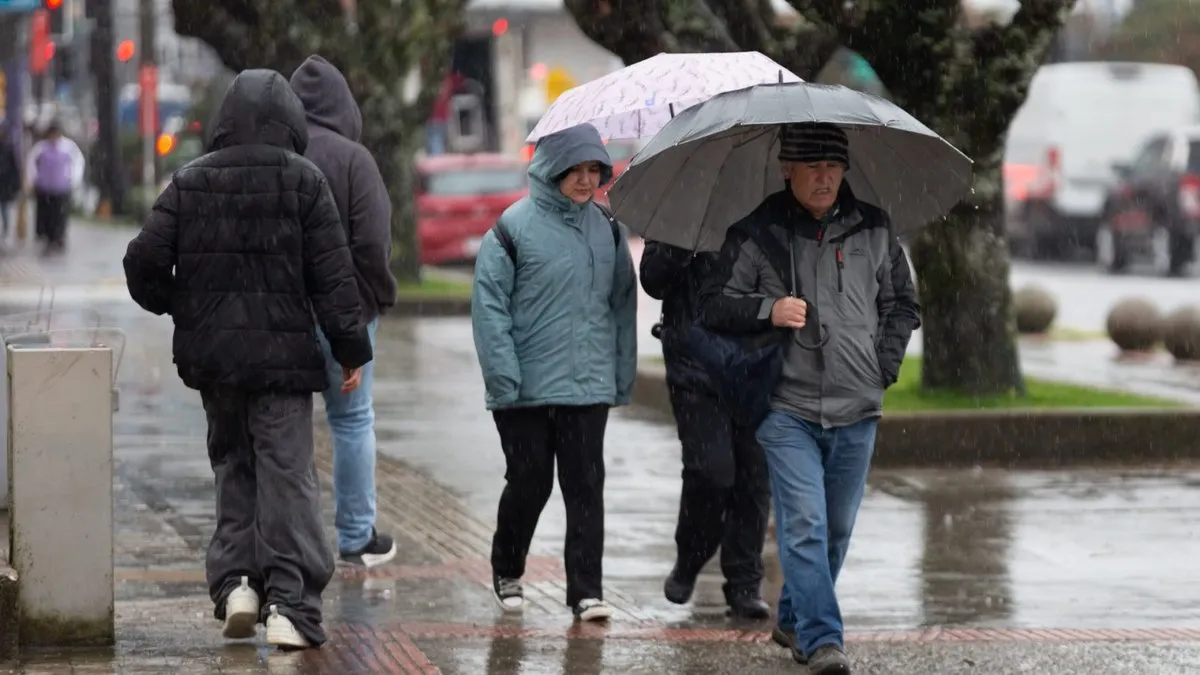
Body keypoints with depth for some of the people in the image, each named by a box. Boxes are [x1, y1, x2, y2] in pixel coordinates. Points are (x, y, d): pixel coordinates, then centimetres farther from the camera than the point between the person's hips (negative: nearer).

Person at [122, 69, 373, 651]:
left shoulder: (189, 183, 3)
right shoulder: (303, 182, -5)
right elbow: (333, 274, -6)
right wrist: (352, 348, -1)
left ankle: (235, 580, 7)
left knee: (233, 466, 18)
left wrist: (175, 306, 19)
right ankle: (289, 603, -12)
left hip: (210, 355, 3)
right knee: (287, 476, -3)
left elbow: (144, 261, 0)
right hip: (282, 353, -3)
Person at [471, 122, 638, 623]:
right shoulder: (514, 228, -7)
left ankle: (586, 589, 3)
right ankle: (507, 571, 30)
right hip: (526, 391, -3)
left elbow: (622, 304, 14)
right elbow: (489, 305, -8)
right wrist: (504, 377, -13)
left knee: (586, 487, 0)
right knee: (529, 484, 6)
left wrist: (623, 375, 9)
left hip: (589, 388, 3)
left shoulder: (607, 230, 8)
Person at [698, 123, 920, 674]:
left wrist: (884, 366, 6)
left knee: (837, 527, 12)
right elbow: (714, 305, 0)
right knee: (804, 524, -13)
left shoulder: (874, 230, 9)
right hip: (788, 408, -4)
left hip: (857, 409, 4)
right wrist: (768, 310, -17)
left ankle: (794, 620, 31)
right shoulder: (756, 234, -1)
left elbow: (901, 303, 18)